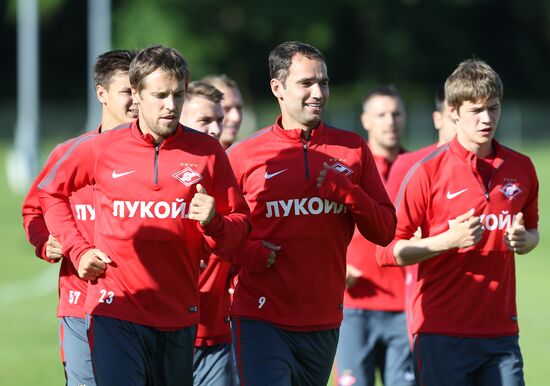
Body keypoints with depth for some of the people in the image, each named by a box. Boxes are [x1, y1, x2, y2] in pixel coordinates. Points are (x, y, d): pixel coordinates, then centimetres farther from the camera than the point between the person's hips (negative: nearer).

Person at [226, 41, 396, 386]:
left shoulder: (352, 149, 8)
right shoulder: (244, 155, -1)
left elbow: (384, 231, 6)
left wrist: (344, 189, -9)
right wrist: (247, 253, -12)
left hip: (324, 323, 4)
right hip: (262, 321, -4)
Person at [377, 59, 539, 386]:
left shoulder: (521, 168, 8)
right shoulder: (428, 172, -5)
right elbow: (387, 252, -4)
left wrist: (524, 240, 0)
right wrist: (448, 240, -17)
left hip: (501, 331, 4)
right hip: (441, 332, -4)